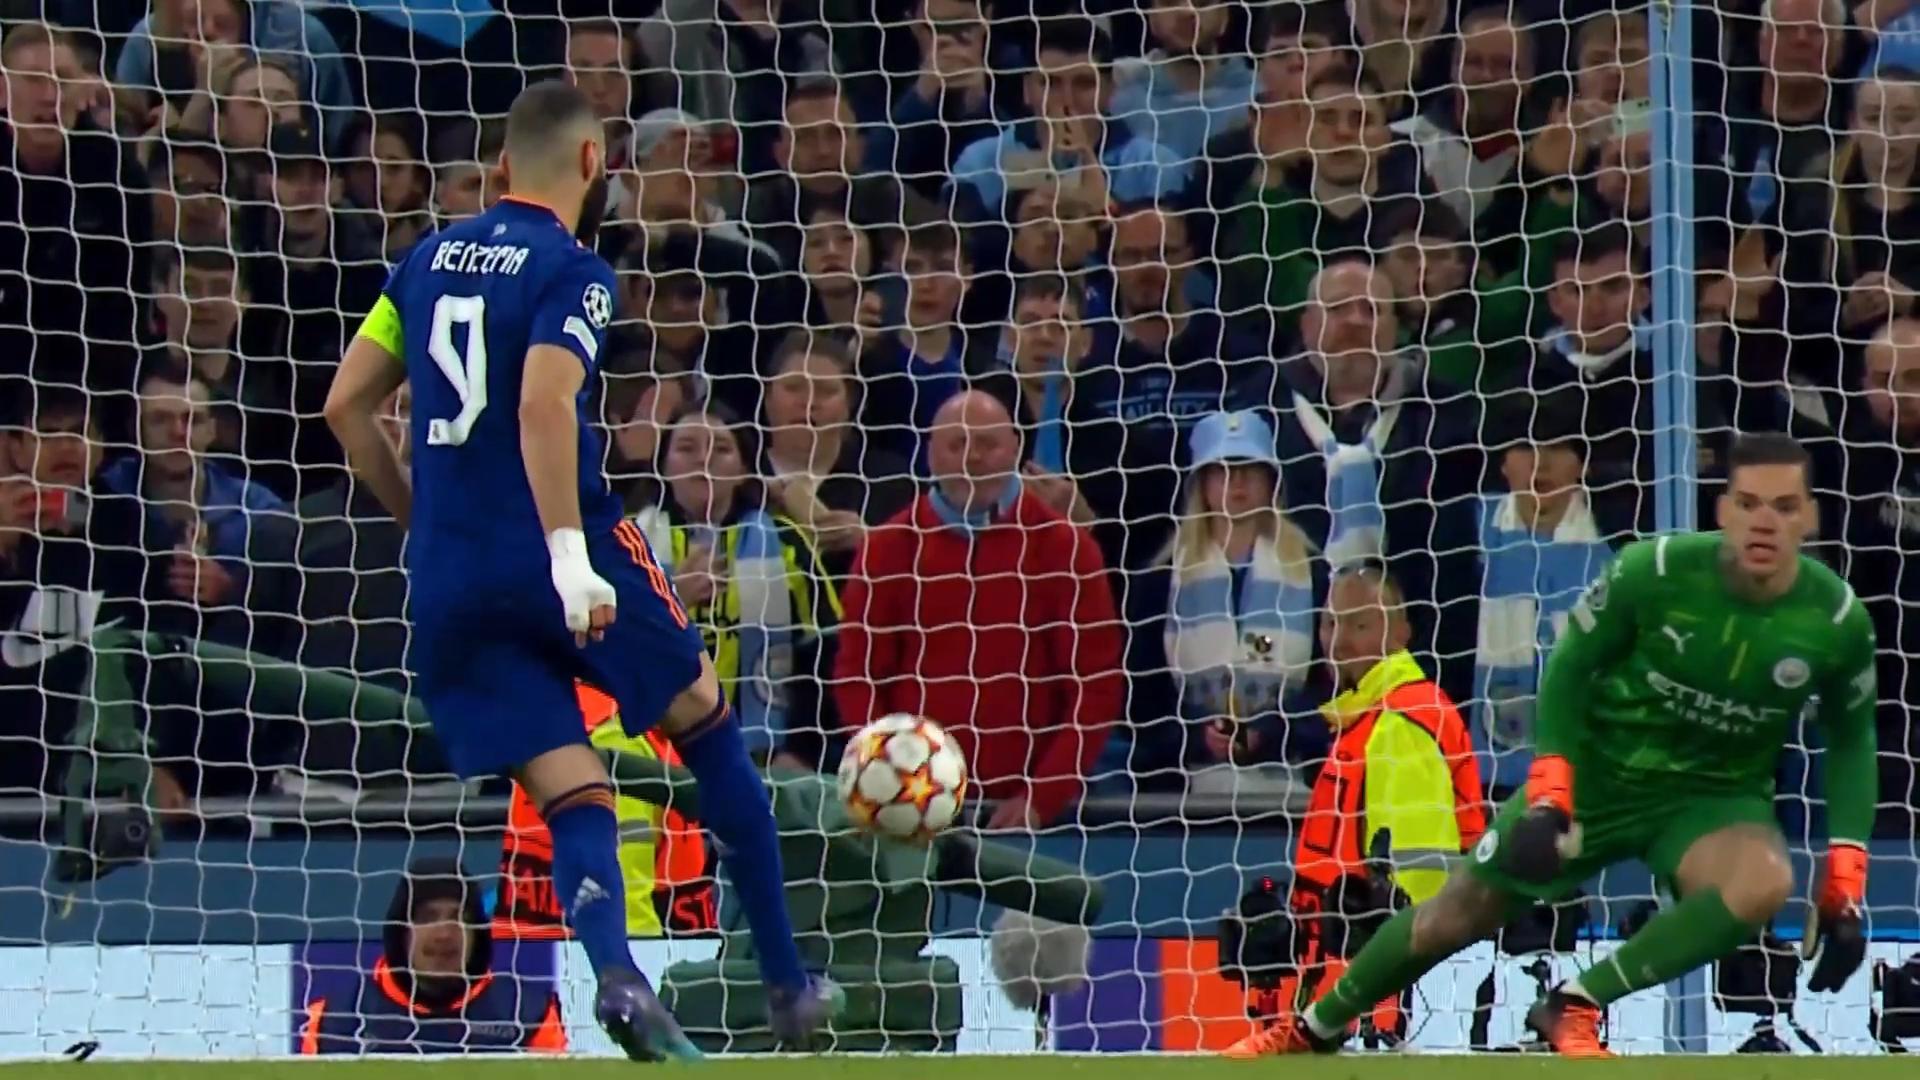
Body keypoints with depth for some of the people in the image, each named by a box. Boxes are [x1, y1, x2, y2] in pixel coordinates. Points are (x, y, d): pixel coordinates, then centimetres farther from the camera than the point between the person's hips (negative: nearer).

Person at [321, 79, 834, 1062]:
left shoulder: (428, 261, 13)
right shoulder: (572, 271, -6)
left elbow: (345, 408, 13)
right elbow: (544, 405, -22)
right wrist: (570, 552, -26)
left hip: (448, 578, 5)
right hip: (558, 556, -5)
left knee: (574, 802, 4)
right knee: (709, 726, 14)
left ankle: (614, 973, -25)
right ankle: (786, 987, 14)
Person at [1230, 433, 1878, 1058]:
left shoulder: (1838, 622, -18)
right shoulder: (1654, 571, -22)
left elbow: (1852, 744, 0)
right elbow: (1570, 669, -7)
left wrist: (1844, 888, -6)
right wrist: (1546, 798, -17)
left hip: (1715, 794, 0)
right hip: (1598, 770, 0)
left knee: (1765, 884, -34)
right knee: (1463, 912, 6)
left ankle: (1575, 1006, -21)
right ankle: (1313, 1029, 33)